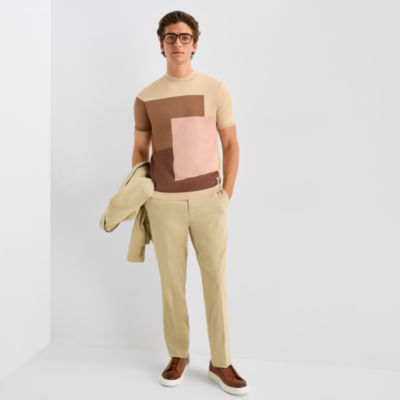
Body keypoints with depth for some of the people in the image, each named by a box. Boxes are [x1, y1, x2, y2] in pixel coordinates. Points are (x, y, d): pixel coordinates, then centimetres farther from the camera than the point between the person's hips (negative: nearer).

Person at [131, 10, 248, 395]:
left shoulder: (216, 90, 1)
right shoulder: (146, 97, 4)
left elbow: (231, 144, 5)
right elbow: (140, 151, 11)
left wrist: (226, 196, 1)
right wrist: (139, 201, 6)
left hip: (208, 200, 0)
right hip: (164, 203, 1)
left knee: (216, 279, 3)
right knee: (172, 281, 7)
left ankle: (221, 362, 17)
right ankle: (178, 356, 24)